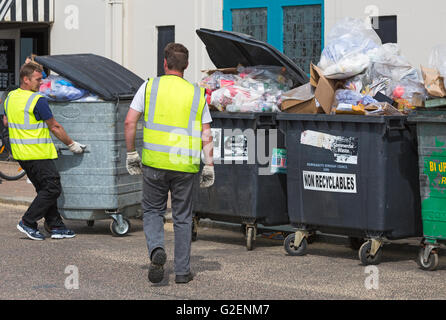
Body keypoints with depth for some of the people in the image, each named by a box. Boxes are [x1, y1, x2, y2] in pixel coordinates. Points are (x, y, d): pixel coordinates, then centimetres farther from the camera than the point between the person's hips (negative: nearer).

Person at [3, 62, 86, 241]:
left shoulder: (10, 97, 8)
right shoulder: (38, 100, -16)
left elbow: (6, 122, 22)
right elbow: (54, 127, -11)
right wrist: (72, 144, -1)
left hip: (20, 153, 9)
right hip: (37, 154, -9)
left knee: (44, 189, 13)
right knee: (52, 189, -3)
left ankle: (56, 226, 12)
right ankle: (28, 223, -3)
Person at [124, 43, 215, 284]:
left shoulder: (150, 86, 1)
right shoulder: (197, 94, 5)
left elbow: (130, 122, -3)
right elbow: (206, 135, 2)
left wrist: (131, 153, 7)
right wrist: (209, 167, 6)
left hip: (154, 162, -1)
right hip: (185, 165, 1)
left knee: (153, 211, 15)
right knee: (183, 218, 12)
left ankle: (156, 249, -12)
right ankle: (182, 271, 13)